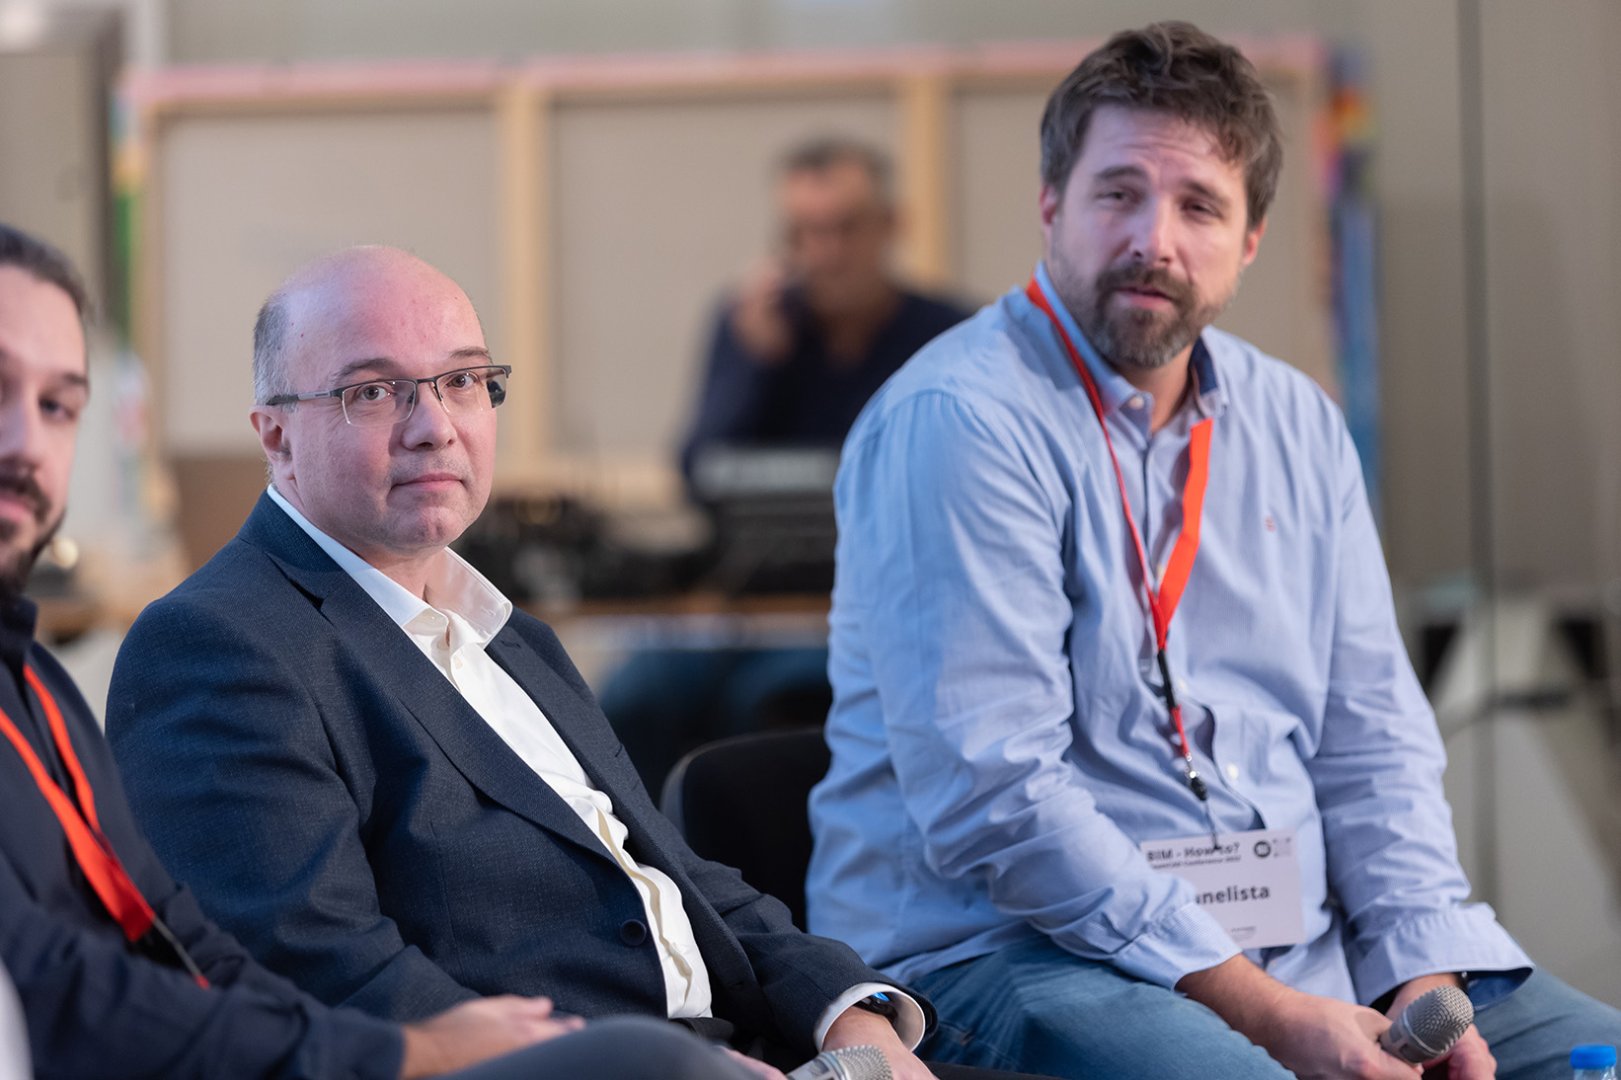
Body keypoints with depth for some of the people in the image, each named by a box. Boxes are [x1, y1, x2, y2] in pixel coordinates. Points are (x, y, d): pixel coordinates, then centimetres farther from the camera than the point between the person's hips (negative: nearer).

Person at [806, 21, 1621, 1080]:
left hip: (1295, 941, 7)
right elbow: (988, 799, -18)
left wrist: (1424, 976, -4)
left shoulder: (1296, 424, 13)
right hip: (1006, 949, -7)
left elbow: (1370, 742, 14)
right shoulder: (960, 421, -11)